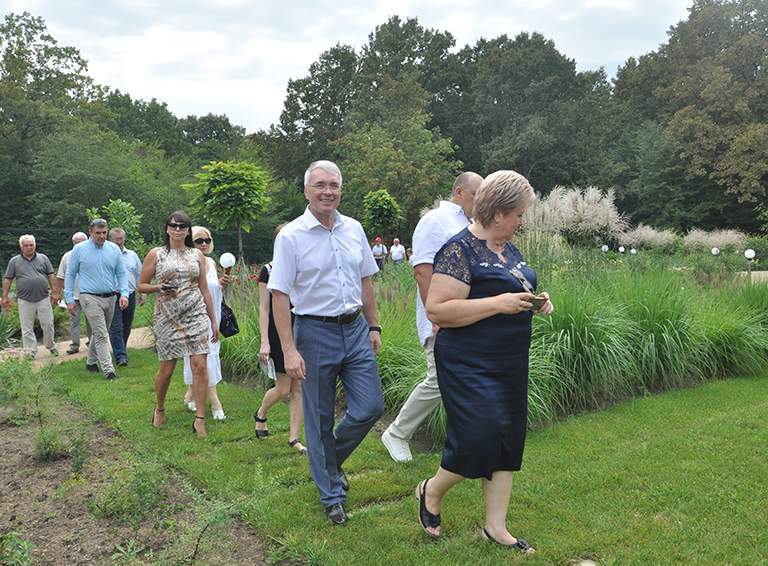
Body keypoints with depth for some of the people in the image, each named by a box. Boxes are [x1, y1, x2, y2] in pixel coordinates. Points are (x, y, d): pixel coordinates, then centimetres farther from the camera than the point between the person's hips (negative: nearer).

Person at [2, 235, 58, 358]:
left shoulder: (43, 258, 8)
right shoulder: (14, 261, 6)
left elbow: (51, 276, 7)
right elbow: (7, 279, 7)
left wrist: (54, 292, 1)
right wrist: (5, 297, 3)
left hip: (43, 298, 0)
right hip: (25, 300, 0)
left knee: (48, 324, 3)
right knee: (27, 328, 2)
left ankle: (50, 346, 21)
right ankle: (30, 351, 9)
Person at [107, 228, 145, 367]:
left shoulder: (132, 255, 12)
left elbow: (140, 275, 16)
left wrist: (142, 294, 12)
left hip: (130, 295, 4)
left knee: (126, 328, 12)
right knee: (116, 328, -8)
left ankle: (121, 350, 28)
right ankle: (120, 356, -9)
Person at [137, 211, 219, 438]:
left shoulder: (197, 255, 10)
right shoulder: (156, 254, 4)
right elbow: (141, 285, 7)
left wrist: (213, 320, 11)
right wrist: (159, 288, -14)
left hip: (196, 315, 2)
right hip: (167, 316, -1)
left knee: (200, 366, -7)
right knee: (166, 369, 4)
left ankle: (200, 419, 1)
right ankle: (159, 409, 32)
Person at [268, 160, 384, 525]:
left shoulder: (354, 229, 6)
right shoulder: (291, 236, -9)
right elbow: (279, 295, -12)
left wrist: (373, 326, 13)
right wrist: (289, 350, -17)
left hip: (355, 330, 5)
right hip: (315, 333, -4)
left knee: (370, 407, 4)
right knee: (320, 419, 6)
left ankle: (332, 458, 33)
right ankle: (332, 497, 23)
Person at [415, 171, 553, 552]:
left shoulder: (508, 249, 12)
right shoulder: (460, 250, -15)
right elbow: (437, 310, -22)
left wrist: (536, 301, 5)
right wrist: (499, 303, -24)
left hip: (510, 365, 9)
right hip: (470, 367, -9)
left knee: (507, 442, 11)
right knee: (478, 440, -9)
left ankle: (495, 527, 23)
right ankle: (431, 491, 20)